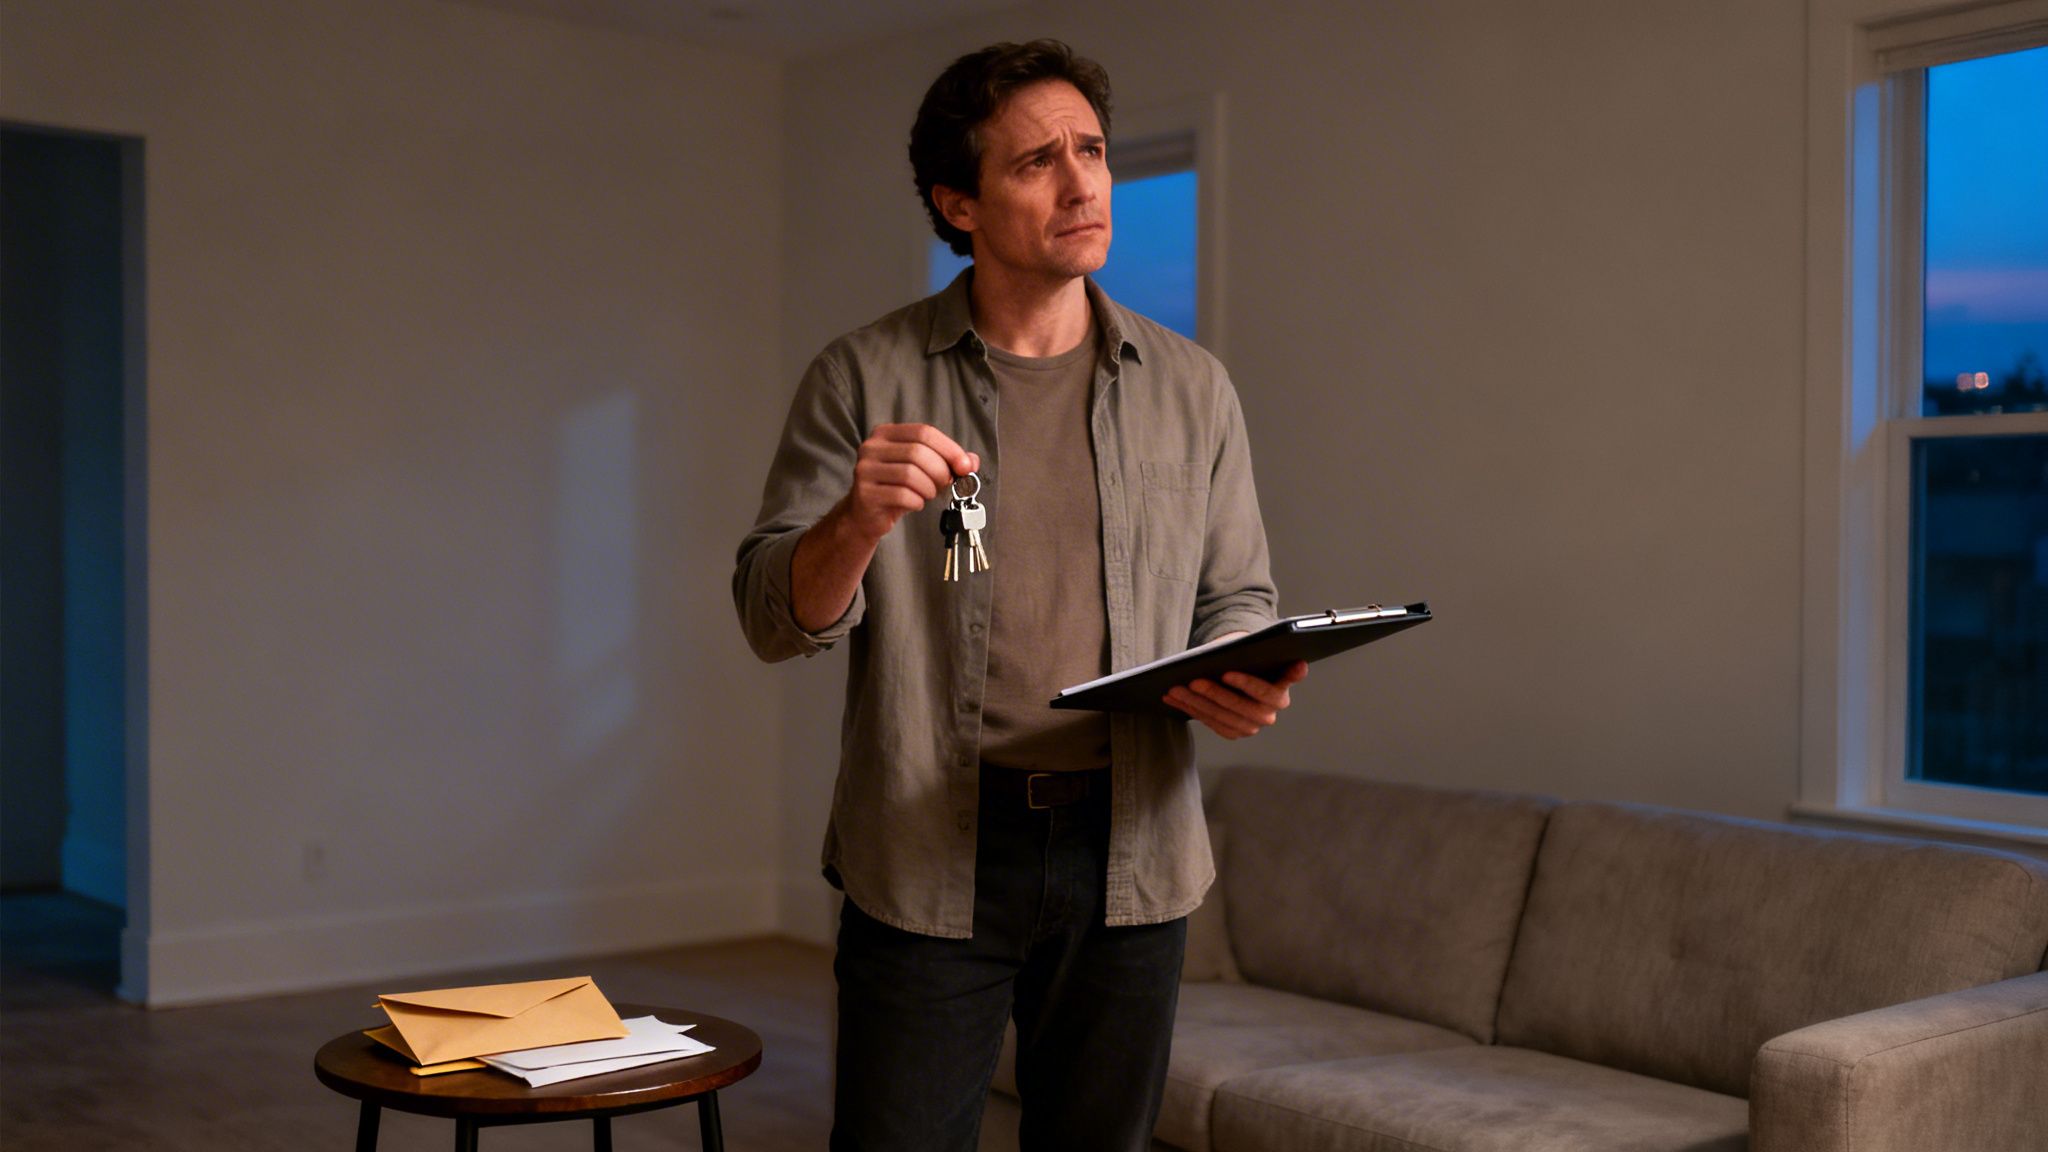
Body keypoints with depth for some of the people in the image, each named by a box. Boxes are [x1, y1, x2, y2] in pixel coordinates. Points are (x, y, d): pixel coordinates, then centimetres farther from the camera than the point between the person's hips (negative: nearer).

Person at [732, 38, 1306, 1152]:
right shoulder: (865, 377, -1)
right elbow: (774, 617, -4)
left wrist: (1247, 686, -11)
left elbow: (1237, 597, 12)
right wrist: (857, 522, -25)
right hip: (927, 852, -2)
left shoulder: (1191, 388, 7)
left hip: (1130, 851, 3)